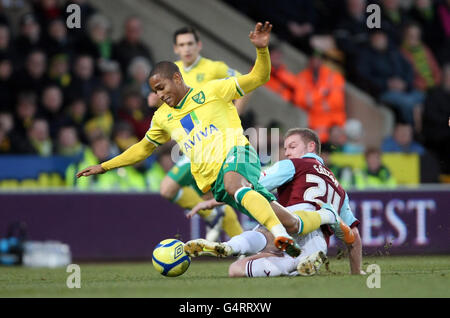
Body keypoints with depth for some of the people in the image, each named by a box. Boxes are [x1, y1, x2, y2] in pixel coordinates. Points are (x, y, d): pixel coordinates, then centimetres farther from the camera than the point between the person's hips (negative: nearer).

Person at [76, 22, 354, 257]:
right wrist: (104, 167, 33)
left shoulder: (212, 91, 9)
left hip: (235, 154, -4)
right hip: (215, 181, 4)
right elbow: (143, 148, 37)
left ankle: (297, 229, -52)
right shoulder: (163, 118, 23)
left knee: (233, 183, -44)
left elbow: (259, 78, 5)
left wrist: (262, 49, -13)